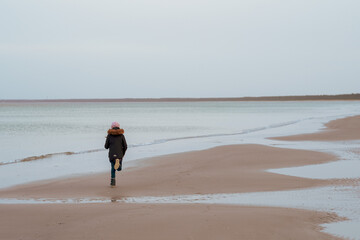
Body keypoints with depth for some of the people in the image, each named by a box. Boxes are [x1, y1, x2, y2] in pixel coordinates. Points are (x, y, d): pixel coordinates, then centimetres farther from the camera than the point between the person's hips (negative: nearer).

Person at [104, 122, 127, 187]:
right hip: (119, 154, 0)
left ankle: (113, 182, 6)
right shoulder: (121, 135, 5)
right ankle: (118, 161, -21)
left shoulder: (109, 135, 5)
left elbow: (106, 146, 6)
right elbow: (125, 146, 2)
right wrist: (123, 154, 19)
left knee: (113, 168, 19)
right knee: (119, 169, 14)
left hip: (112, 154, 1)